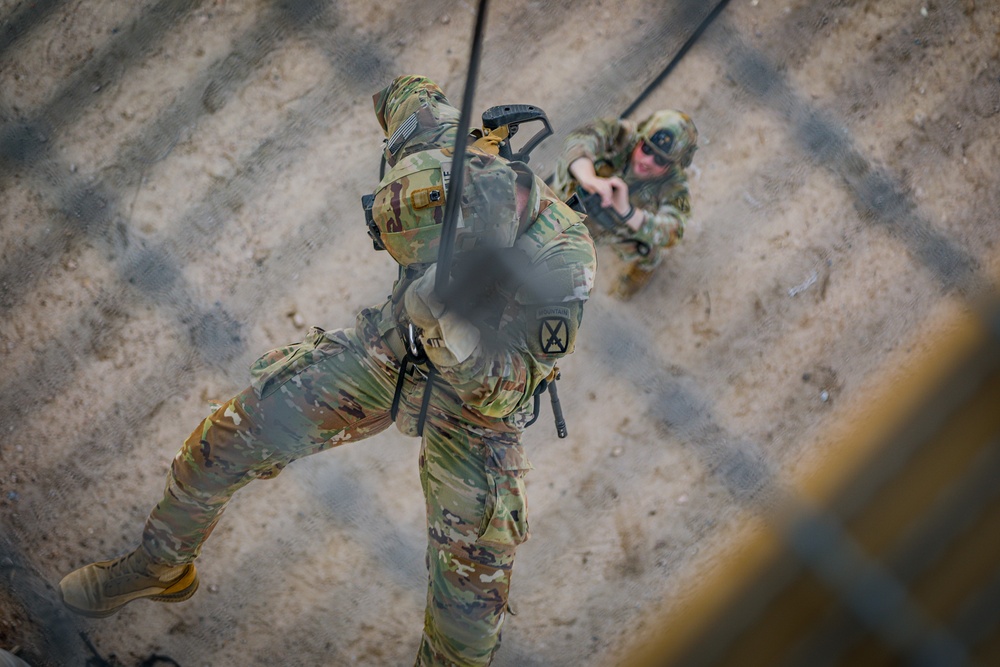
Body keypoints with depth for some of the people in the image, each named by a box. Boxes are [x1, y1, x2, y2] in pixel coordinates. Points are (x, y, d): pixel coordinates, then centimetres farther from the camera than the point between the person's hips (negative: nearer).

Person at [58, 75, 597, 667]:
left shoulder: (565, 258, -34)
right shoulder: (450, 159, -24)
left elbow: (509, 393, -31)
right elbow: (407, 92, -2)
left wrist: (454, 337, -49)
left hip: (480, 393, -3)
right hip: (392, 346, 4)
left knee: (475, 570, -9)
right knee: (230, 437, 2)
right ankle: (162, 567, 26)